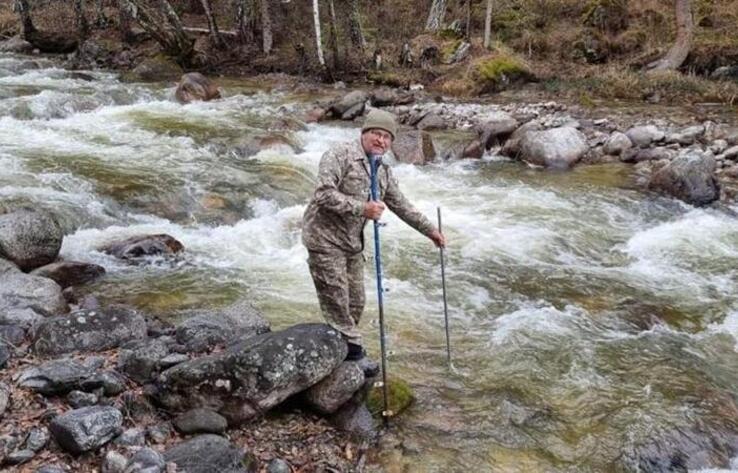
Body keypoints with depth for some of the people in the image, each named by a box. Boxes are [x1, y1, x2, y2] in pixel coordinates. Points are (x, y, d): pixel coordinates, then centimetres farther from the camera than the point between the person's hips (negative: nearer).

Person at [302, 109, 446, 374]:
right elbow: (324, 194, -23)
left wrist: (430, 230, 23)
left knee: (355, 302, 11)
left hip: (353, 243, 8)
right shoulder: (340, 155, -13)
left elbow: (401, 206, 21)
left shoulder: (384, 171, 12)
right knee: (337, 301, -4)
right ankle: (352, 351, 7)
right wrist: (362, 208, -27)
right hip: (325, 239, -8)